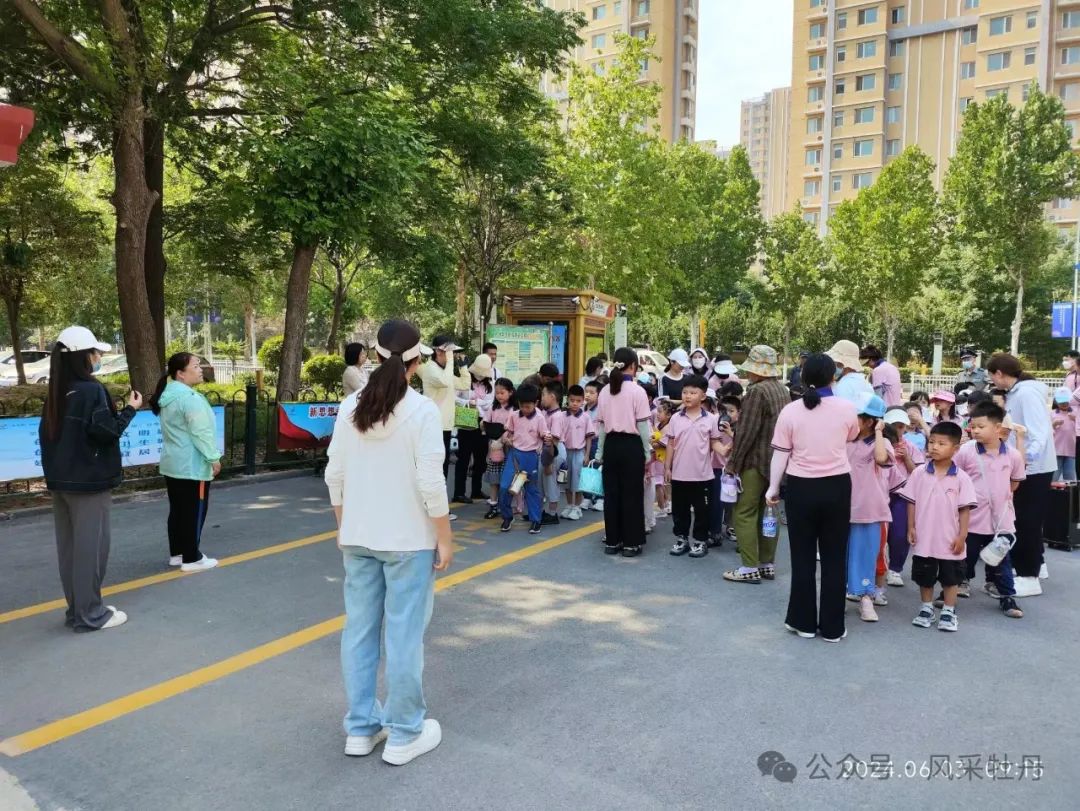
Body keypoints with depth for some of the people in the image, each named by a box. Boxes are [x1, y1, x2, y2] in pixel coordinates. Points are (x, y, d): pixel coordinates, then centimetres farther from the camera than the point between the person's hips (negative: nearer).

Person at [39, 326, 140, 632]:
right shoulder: (91, 389, -15)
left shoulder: (57, 392, 10)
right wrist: (130, 409, -8)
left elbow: (46, 433, 14)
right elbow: (105, 431, -19)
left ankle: (76, 609, 21)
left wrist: (53, 472, 20)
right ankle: (90, 613, 4)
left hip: (61, 481, 8)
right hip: (88, 481, -8)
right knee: (90, 547, -2)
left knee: (69, 546, 12)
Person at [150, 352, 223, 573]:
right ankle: (191, 558, 5)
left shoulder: (167, 396, 11)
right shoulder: (190, 398, -20)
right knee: (194, 512, -1)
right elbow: (201, 433, -21)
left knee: (177, 510, 15)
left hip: (172, 463, 10)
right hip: (192, 465, -10)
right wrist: (213, 458, -14)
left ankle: (176, 553, 24)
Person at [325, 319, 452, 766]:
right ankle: (404, 735, 17)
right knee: (404, 635, 5)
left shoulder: (351, 406, 1)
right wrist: (445, 539, -7)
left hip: (358, 537, 5)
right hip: (408, 540, -5)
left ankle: (361, 728, 27)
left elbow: (334, 475, 4)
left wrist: (343, 527, 17)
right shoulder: (422, 410, -14)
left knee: (359, 631, 14)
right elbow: (430, 484, -16)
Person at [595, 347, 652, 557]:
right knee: (631, 494, 4)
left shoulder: (605, 391, 4)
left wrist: (600, 452, 14)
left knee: (611, 493, 10)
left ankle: (612, 541, 17)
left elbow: (600, 426, 6)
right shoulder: (637, 391, -9)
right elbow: (642, 425, -9)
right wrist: (647, 451, 2)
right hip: (631, 445, -4)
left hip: (611, 445, 4)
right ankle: (630, 543, 9)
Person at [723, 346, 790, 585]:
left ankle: (750, 568, -4)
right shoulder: (783, 390, 11)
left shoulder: (757, 391, -16)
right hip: (778, 461, 9)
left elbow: (747, 431, -18)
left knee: (744, 513, -4)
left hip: (756, 462, -9)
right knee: (767, 512, 14)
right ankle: (767, 563, 20)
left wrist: (733, 462, -13)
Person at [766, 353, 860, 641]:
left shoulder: (790, 410, -8)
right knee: (835, 558, 9)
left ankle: (804, 621, 19)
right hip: (836, 487, 1)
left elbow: (780, 454, -4)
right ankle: (832, 627, 16)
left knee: (803, 557, 11)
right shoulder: (846, 408, -5)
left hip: (801, 487, 0)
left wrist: (773, 488, 8)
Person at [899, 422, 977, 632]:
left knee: (950, 578, 11)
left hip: (950, 540, -1)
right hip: (924, 539, 1)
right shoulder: (919, 473, -4)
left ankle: (948, 611, 24)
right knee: (924, 577, 13)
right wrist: (911, 528, -1)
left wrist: (962, 536, -7)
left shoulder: (961, 478, -8)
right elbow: (912, 502, 2)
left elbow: (965, 509, -5)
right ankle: (926, 608, 28)